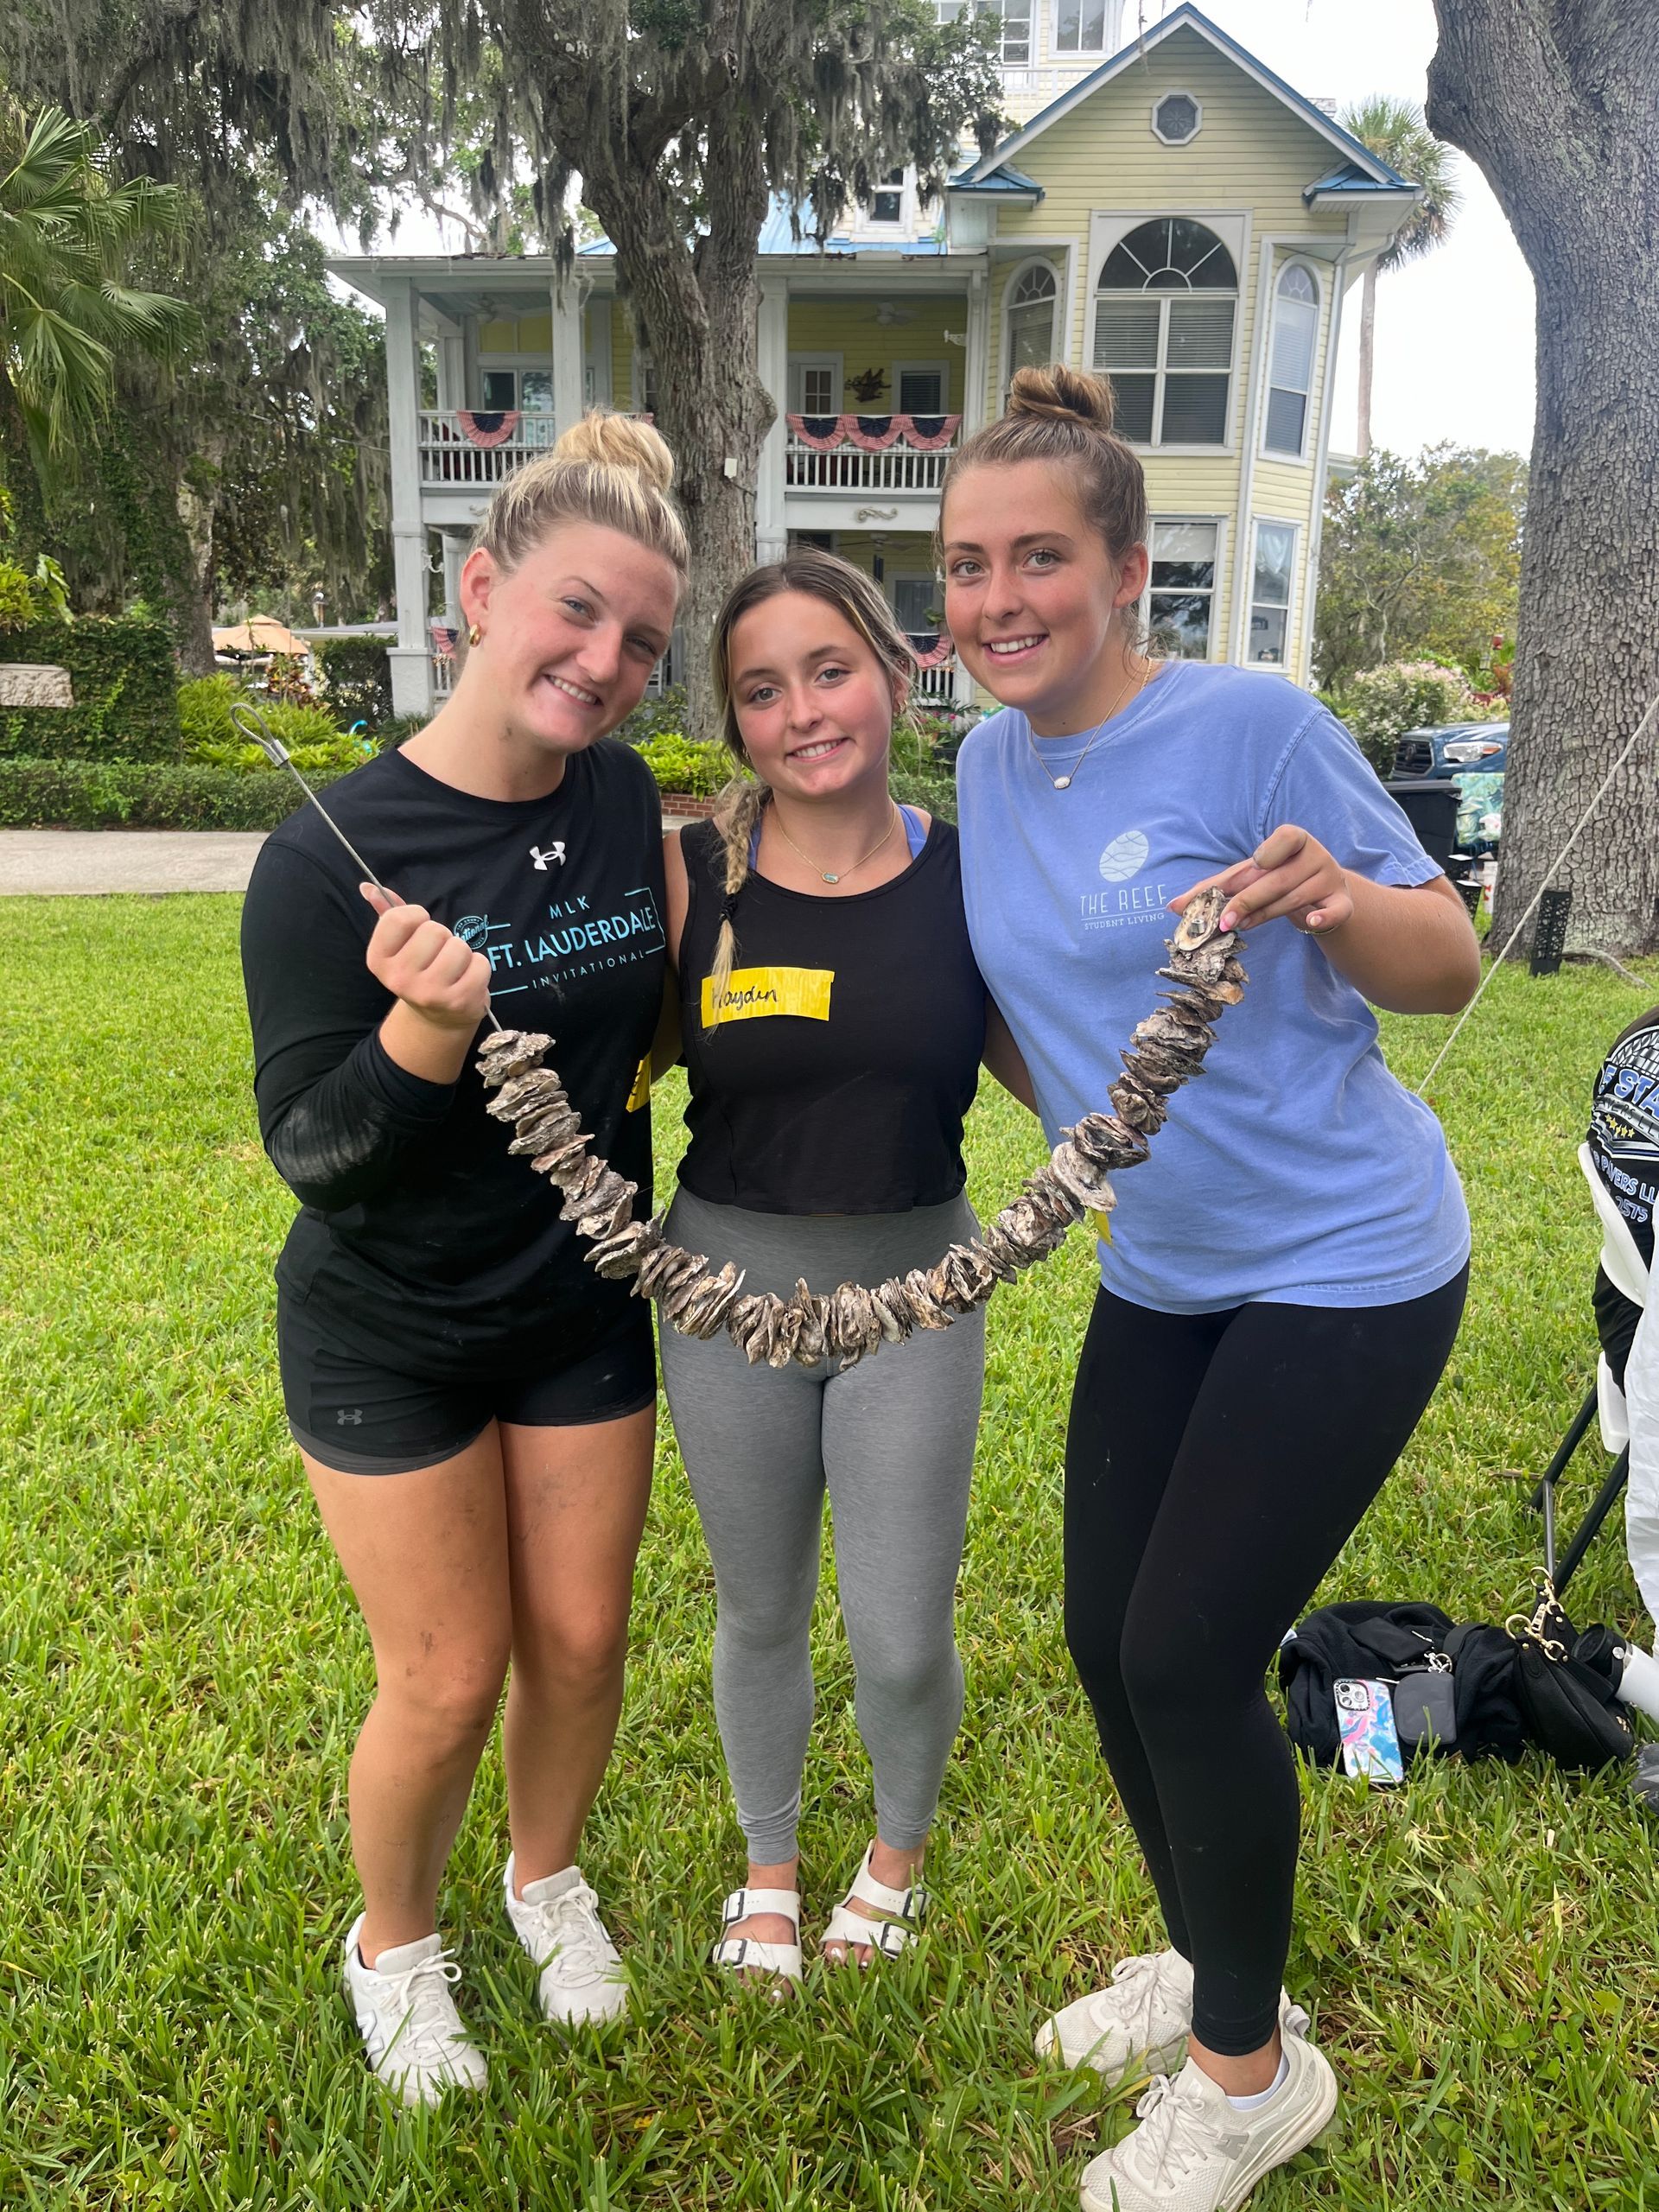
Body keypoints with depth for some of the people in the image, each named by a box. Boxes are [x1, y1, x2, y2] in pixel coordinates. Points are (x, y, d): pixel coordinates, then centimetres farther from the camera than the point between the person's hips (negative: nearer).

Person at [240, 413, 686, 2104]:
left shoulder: (628, 803, -6)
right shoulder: (331, 851, -20)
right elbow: (306, 1147, -19)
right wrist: (428, 1030, -35)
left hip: (583, 1308, 4)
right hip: (389, 1331, -4)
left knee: (582, 1637, 15)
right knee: (448, 1681, 7)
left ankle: (547, 1874, 47)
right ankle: (392, 1940, 39)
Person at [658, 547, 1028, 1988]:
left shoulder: (967, 873, -6)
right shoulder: (690, 878, -8)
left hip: (915, 1289, 0)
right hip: (732, 1286, 1)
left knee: (903, 1638, 8)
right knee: (761, 1615, 18)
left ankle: (901, 1849, 44)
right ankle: (769, 1860, 48)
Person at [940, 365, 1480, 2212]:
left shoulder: (1250, 724, -17)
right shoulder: (990, 764, 2)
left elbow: (1449, 967, -13)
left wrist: (1337, 900, -31)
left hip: (1344, 1268, -6)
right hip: (1161, 1276, 7)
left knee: (1188, 1657, -3)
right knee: (1109, 1642, 12)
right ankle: (1208, 1968, 41)